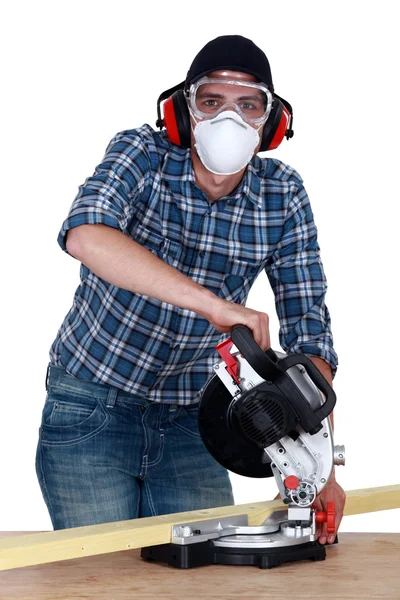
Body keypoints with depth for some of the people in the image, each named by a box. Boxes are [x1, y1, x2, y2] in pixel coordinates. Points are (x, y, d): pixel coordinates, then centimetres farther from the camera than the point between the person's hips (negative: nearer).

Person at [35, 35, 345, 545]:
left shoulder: (283, 196, -7)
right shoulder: (142, 154, -16)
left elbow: (307, 328, -7)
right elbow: (85, 235, -38)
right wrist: (213, 303, -47)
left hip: (188, 420, 3)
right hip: (91, 413, -3)